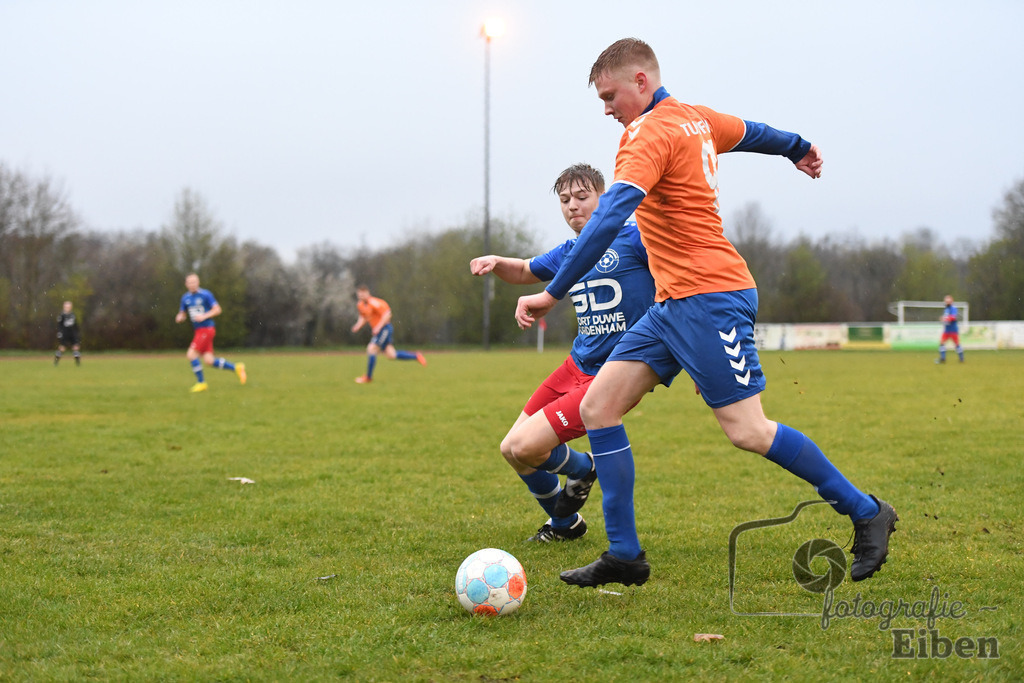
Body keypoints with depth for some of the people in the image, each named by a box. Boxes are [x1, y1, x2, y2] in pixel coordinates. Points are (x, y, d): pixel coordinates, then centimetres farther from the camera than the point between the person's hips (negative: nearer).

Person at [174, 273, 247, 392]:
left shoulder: (205, 295, -7)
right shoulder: (185, 298, 11)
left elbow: (217, 310, -7)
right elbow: (182, 314, 20)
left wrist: (204, 316, -19)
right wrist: (179, 318, -4)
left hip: (207, 329, -7)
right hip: (198, 330, 7)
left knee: (191, 355, -14)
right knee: (209, 361, 1)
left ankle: (201, 383, -2)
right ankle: (236, 367, 16)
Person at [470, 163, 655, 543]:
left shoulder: (633, 238, -10)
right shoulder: (568, 254, 10)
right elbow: (524, 272, 30)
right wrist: (496, 263, 6)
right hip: (576, 366, 8)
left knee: (525, 446, -17)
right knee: (511, 449, 6)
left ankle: (582, 468, 18)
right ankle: (564, 524, 31)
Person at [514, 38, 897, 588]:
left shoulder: (651, 133, -14)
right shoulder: (694, 119, 14)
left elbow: (609, 218, -26)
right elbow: (751, 132, 33)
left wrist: (553, 293, -28)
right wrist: (798, 149, 54)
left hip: (708, 298, -10)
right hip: (674, 304, 10)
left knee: (747, 431, -9)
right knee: (597, 406, 1)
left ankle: (865, 512, 9)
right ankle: (624, 555, 2)